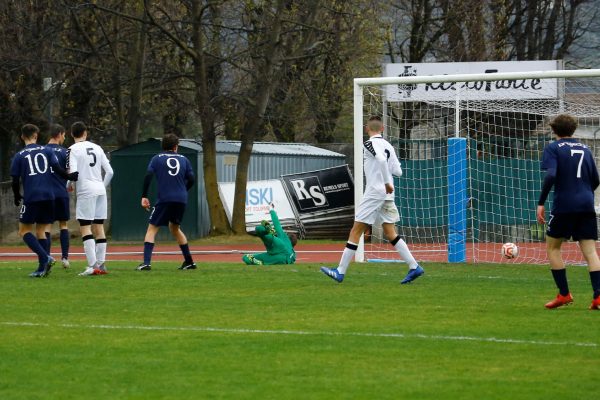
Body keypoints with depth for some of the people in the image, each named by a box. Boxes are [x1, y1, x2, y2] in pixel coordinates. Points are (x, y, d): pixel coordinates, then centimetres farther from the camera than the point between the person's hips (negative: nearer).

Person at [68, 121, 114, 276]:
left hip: (86, 192, -6)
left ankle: (92, 265, -18)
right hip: (100, 190, 6)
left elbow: (73, 172, -15)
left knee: (85, 228, -7)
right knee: (99, 227, 10)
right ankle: (101, 265, 10)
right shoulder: (97, 148, 13)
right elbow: (110, 171, 11)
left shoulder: (73, 149, -4)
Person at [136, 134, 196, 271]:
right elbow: (191, 180, 9)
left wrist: (144, 196, -4)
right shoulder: (183, 159, 13)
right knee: (175, 228, 25)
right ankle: (189, 262, 26)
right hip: (181, 200, 4)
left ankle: (146, 262, -18)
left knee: (152, 229, 0)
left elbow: (148, 176, -6)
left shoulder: (157, 159, 6)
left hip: (164, 199, -4)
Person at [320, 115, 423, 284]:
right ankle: (414, 267, 3)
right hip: (387, 195, 7)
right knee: (390, 233, 10)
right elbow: (398, 171, 9)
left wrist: (387, 182, -23)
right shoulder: (388, 145, 13)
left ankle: (340, 271, -2)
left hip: (374, 193, -7)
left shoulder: (370, 143, -8)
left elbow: (381, 159, -27)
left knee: (356, 231, -3)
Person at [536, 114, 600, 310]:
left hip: (563, 205, -4)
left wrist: (541, 203, -11)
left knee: (552, 247, 12)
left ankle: (564, 294, 5)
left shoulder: (553, 148, 0)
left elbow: (550, 176, -15)